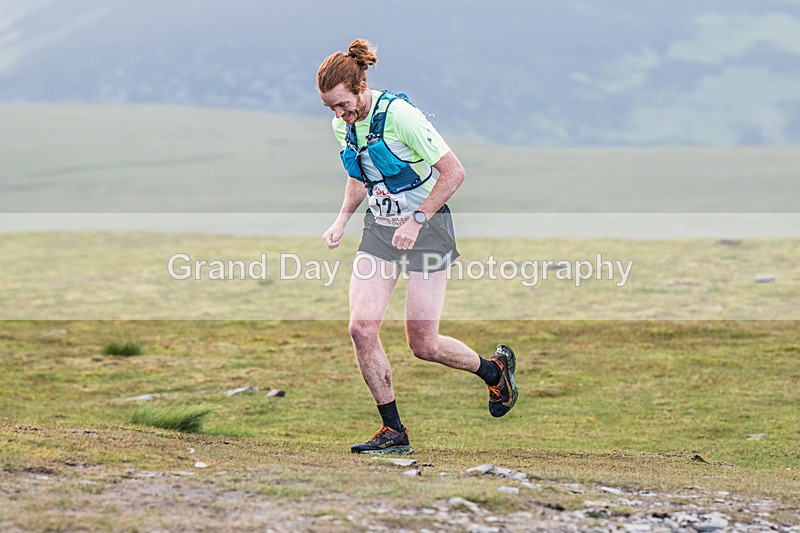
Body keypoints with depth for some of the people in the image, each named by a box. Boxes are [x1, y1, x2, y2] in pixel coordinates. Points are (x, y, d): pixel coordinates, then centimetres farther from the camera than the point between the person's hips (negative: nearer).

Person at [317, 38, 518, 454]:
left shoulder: (399, 114, -22)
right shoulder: (342, 124, 1)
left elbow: (454, 172, -20)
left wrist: (416, 221, -23)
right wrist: (342, 220, 4)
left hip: (426, 227, -6)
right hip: (379, 229, 6)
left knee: (423, 345, -4)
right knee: (361, 328, -11)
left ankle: (495, 369, 26)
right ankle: (393, 432, 0)